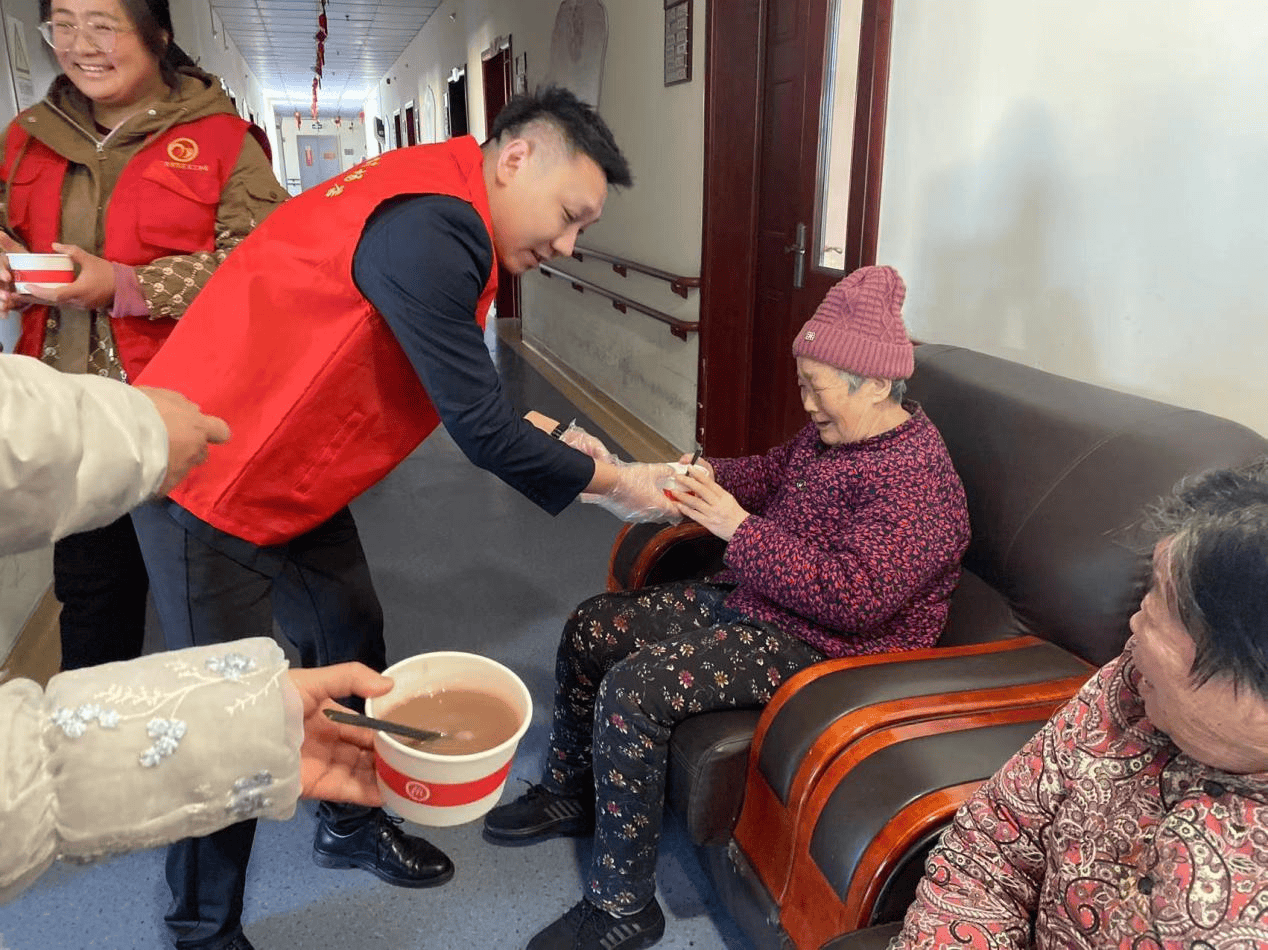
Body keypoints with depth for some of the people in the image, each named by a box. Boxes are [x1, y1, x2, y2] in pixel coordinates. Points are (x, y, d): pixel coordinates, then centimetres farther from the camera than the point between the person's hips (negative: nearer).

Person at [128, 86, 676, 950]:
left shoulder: (441, 212, 5)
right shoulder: (430, 229, -28)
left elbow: (463, 392, 12)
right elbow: (479, 430, -26)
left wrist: (541, 436, 1)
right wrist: (613, 483, -13)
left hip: (294, 481, 10)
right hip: (212, 481, -9)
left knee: (353, 643, 17)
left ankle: (352, 824, 39)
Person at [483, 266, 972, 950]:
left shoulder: (918, 482, -22)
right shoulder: (829, 433, 6)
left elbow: (855, 598, -30)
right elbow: (765, 474, 20)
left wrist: (738, 529, -27)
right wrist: (709, 479, -3)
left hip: (817, 644, -10)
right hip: (744, 599, 10)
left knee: (632, 691, -25)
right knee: (591, 628, 8)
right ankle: (568, 794, 30)